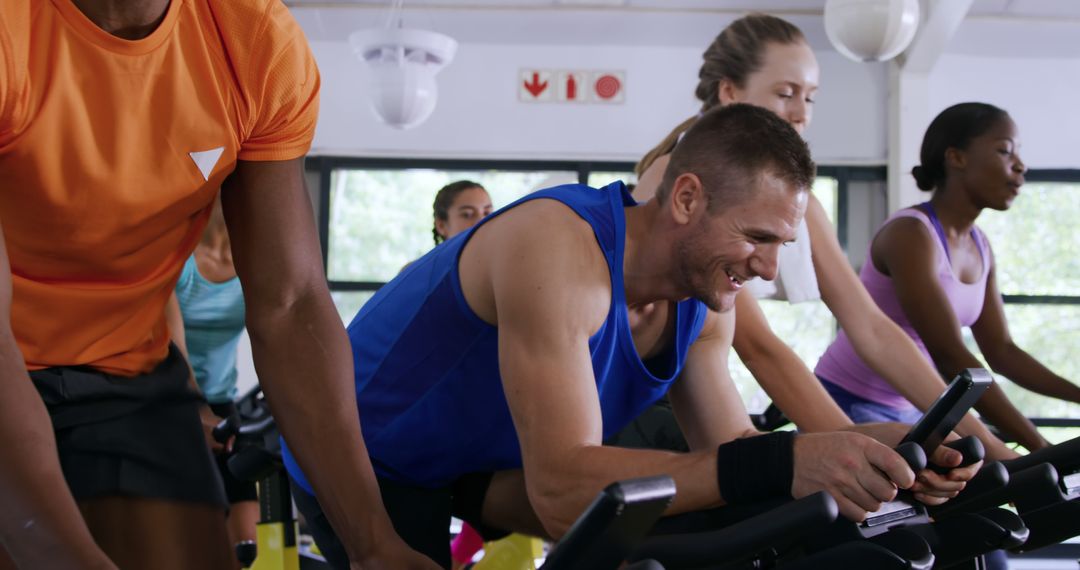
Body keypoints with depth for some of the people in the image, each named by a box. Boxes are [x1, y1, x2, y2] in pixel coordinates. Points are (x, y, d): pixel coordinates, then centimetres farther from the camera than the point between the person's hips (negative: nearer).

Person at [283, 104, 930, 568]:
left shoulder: (701, 302, -8)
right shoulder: (559, 248, -32)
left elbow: (730, 455, -7)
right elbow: (562, 492, -38)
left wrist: (863, 462, -25)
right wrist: (779, 463, -44)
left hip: (478, 466, 7)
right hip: (364, 466, -7)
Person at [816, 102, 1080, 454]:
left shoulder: (980, 247, 6)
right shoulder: (909, 234, -21)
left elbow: (1001, 351, 9)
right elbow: (950, 356, -27)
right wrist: (1040, 449, -29)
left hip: (909, 412, 8)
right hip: (850, 408, -8)